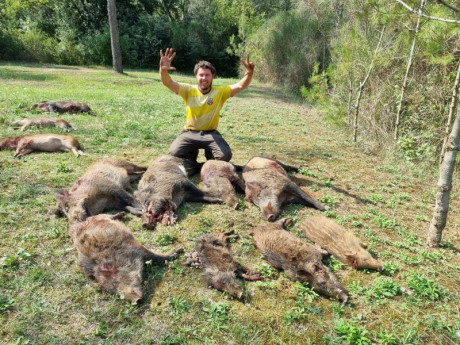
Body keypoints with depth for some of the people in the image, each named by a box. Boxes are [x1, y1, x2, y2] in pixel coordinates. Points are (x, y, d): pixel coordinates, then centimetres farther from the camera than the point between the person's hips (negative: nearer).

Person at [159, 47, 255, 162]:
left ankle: (210, 154, 12)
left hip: (210, 133, 0)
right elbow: (168, 83, -17)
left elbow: (240, 86, -14)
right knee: (174, 153, -24)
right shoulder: (188, 90, -5)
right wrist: (163, 70, -39)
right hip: (190, 133, 0)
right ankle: (191, 153, 11)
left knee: (225, 155, -25)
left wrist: (249, 74, -35)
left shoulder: (220, 92, -4)